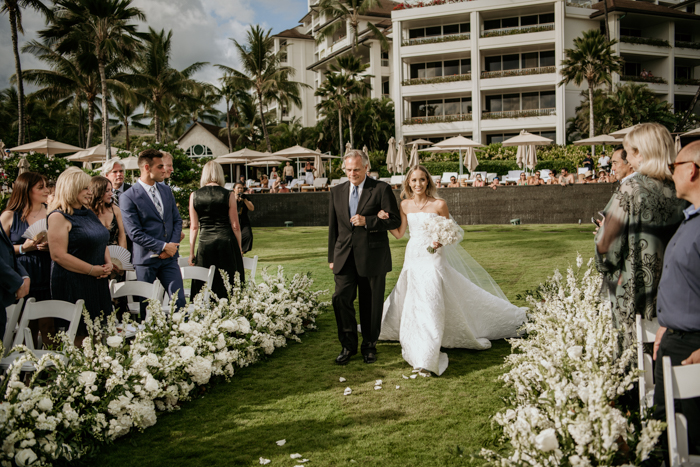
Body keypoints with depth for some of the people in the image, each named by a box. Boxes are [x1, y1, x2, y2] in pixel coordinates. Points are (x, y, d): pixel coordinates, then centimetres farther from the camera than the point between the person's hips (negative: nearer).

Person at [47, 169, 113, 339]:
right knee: (76, 336, -4)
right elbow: (59, 255, -17)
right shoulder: (59, 217, -10)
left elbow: (101, 242, 24)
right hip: (73, 285, -8)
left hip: (97, 283, 8)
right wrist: (93, 270, -16)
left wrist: (108, 264, 4)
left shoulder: (88, 214, 15)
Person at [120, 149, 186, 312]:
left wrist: (173, 245, -3)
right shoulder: (129, 197, -9)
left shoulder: (166, 190, 11)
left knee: (180, 301, 1)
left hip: (169, 256, 5)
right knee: (145, 305, 5)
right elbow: (134, 233, -13)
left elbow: (177, 220, 13)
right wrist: (162, 247, -14)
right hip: (146, 259, -5)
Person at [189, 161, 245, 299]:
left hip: (205, 243, 2)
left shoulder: (194, 196, 2)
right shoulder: (229, 195, -3)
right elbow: (235, 226, -1)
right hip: (227, 241, -2)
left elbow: (194, 227, 5)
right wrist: (239, 249, 10)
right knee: (228, 286, 4)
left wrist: (191, 252, 11)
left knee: (205, 287, 7)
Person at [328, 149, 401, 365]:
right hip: (344, 256, 3)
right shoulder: (337, 191, 10)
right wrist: (332, 257, 12)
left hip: (372, 256, -3)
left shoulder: (381, 189, -3)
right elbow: (333, 227, 14)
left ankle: (369, 346, 25)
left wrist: (367, 221, -19)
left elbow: (395, 220, -7)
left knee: (371, 304, 7)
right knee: (341, 298, -5)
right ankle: (348, 345, 13)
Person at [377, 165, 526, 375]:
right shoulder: (405, 205, 4)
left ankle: (427, 356, -9)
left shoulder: (439, 205, -7)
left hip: (433, 258, -5)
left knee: (429, 302, -13)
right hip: (412, 257, 5)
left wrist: (440, 241, -21)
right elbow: (399, 233, 6)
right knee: (411, 301, 14)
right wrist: (385, 219, -9)